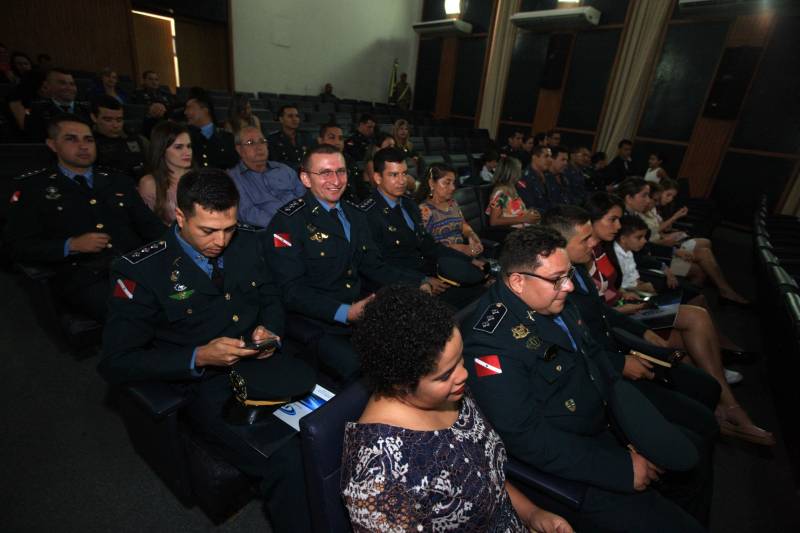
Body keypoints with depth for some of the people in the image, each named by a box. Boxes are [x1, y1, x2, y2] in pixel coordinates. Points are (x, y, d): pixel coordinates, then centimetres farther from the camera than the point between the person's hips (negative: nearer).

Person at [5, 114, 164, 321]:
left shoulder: (118, 180, 23)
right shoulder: (35, 187, 14)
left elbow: (150, 225, 18)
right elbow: (19, 246, 8)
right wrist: (71, 246, -8)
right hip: (84, 278, -3)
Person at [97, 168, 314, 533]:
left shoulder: (248, 243, 3)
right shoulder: (142, 271, -10)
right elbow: (116, 363, -8)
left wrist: (270, 331, -5)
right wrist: (197, 358, -21)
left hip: (261, 364, 5)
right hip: (204, 385, -4)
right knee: (287, 462, -27)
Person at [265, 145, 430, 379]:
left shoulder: (356, 215, 13)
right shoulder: (287, 222, -8)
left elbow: (374, 267, 13)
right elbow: (292, 291, -14)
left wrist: (421, 283, 1)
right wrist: (344, 313, -24)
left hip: (362, 310, 6)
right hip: (318, 325, -6)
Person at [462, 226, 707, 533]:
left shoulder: (553, 302, -5)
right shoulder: (491, 343, -32)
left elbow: (595, 356, 9)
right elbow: (528, 438, -29)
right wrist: (624, 469, -21)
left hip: (606, 420, 8)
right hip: (570, 465, -8)